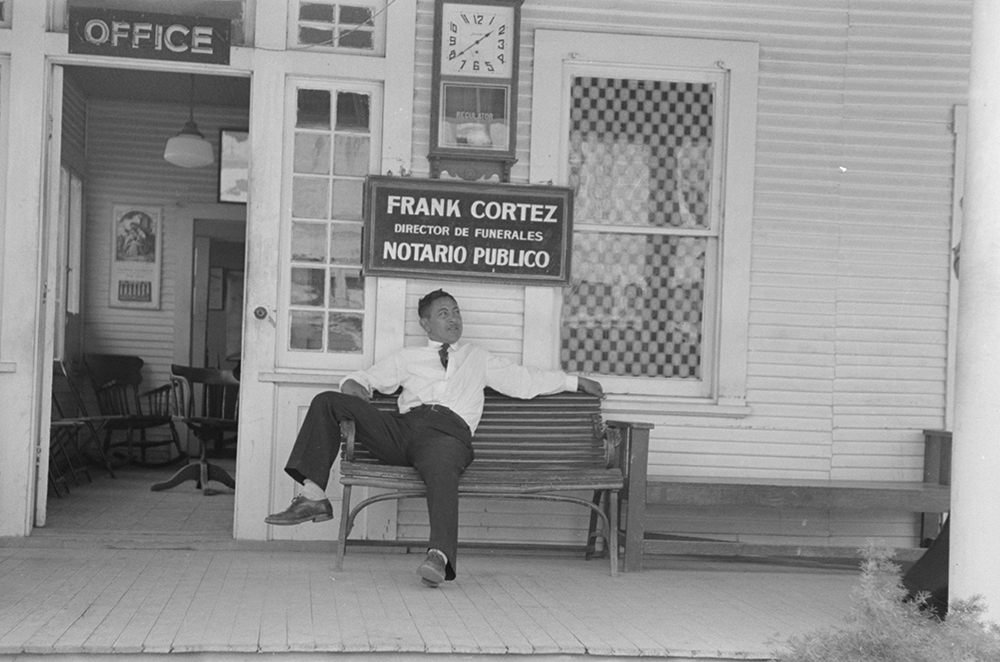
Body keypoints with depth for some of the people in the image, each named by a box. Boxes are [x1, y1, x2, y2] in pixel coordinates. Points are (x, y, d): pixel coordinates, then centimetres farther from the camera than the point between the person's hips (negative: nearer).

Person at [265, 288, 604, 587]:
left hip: (448, 431, -2)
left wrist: (574, 381, 28)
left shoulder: (478, 358, 32)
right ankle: (314, 497, -24)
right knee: (328, 401, -15)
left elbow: (525, 380, 31)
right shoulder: (408, 357, 32)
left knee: (441, 471, -40)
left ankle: (440, 556, -56)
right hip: (401, 427, 2)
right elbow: (369, 376, 29)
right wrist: (353, 384, 4)